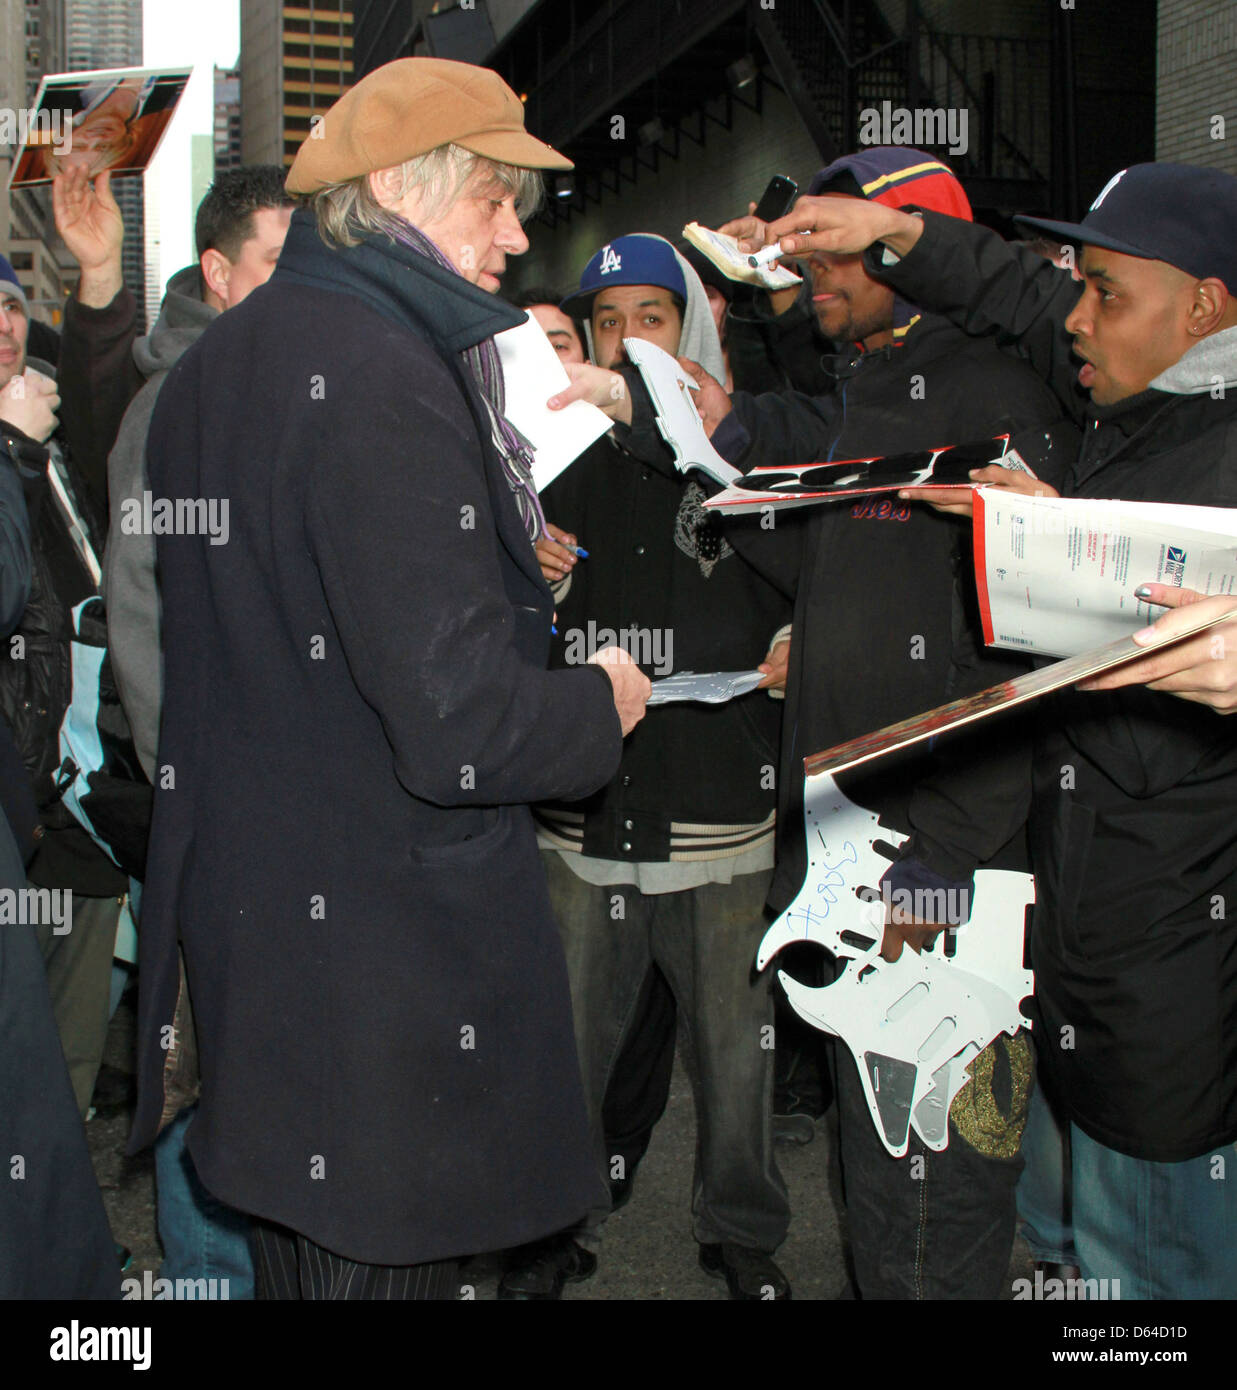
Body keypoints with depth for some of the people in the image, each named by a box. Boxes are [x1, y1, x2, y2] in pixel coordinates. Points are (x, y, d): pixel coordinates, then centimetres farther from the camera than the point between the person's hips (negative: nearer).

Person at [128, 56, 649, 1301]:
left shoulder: (212, 365, 10)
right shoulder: (380, 379, -21)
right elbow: (457, 721, -27)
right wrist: (600, 703, -6)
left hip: (234, 903, 9)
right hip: (384, 953, -9)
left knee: (292, 1251, 23)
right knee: (381, 1256, 6)